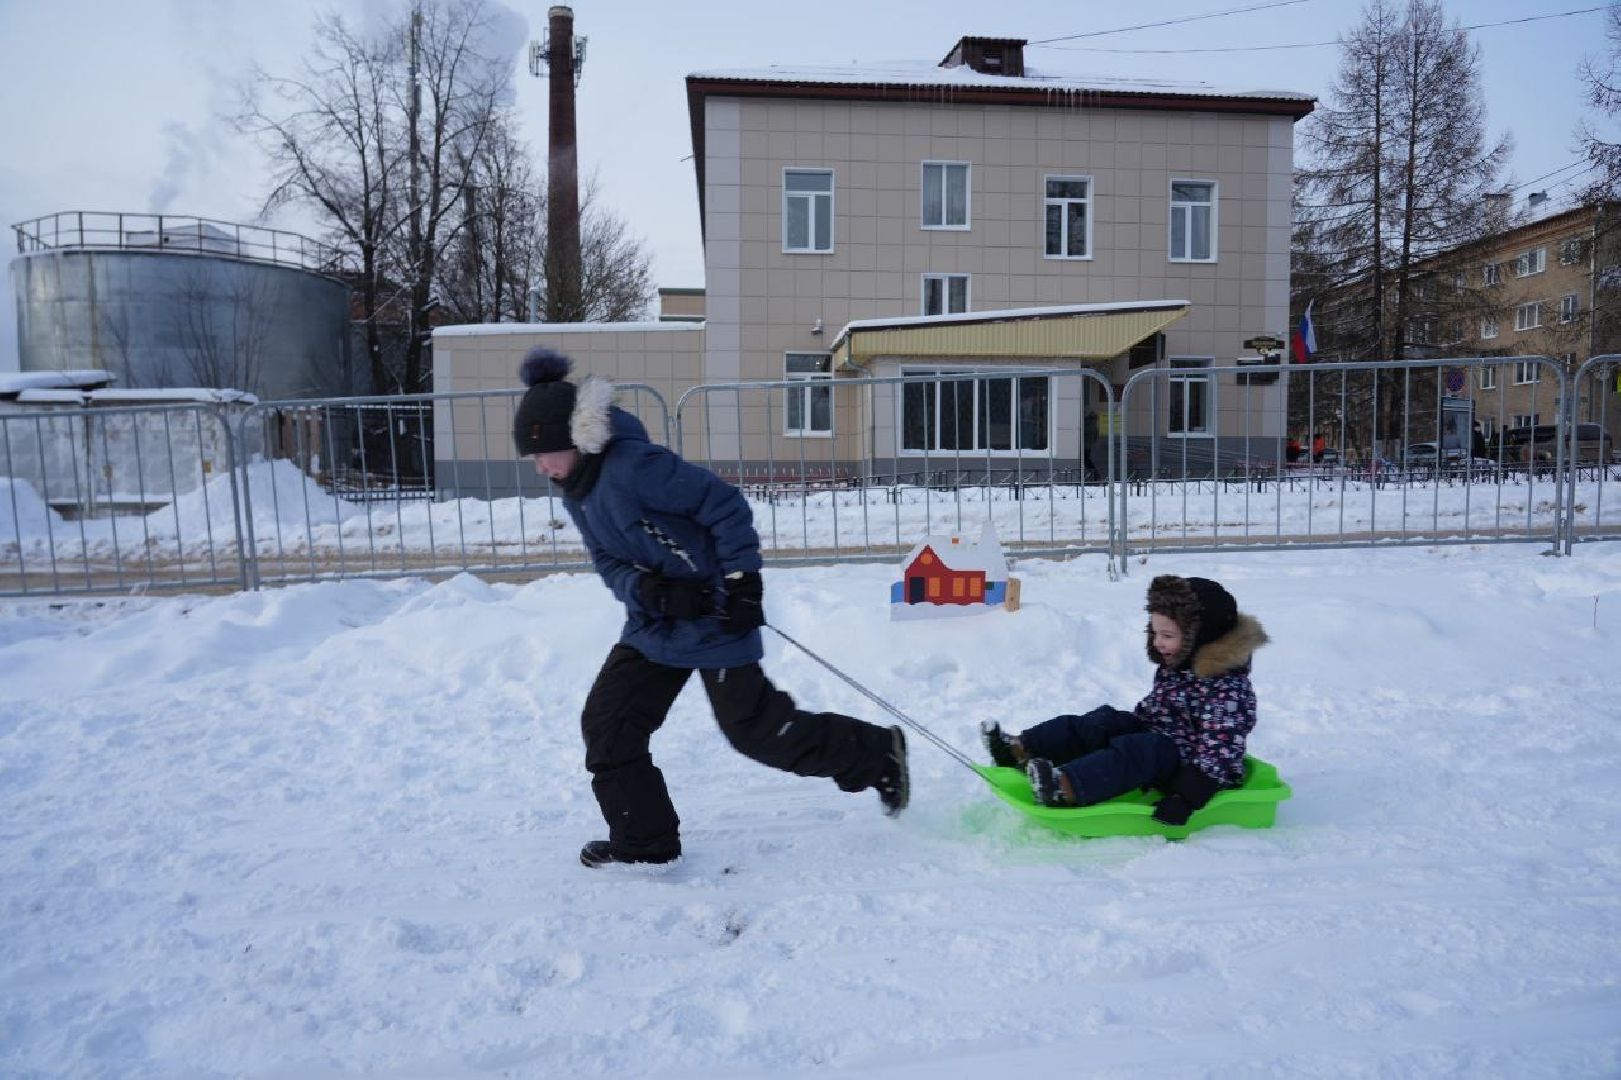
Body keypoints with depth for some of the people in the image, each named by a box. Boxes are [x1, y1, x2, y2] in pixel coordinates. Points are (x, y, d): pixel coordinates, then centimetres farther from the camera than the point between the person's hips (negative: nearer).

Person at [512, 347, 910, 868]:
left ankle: (879, 754, 19)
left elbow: (725, 505, -23)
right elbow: (609, 564, 5)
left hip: (713, 620, -9)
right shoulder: (577, 494, 5)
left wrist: (742, 581, -22)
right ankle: (643, 842, 20)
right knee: (606, 722, 5)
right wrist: (647, 589, -17)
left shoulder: (634, 465, -24)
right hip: (654, 626, 9)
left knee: (755, 729, -1)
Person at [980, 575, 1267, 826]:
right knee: (1104, 722, -9)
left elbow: (1220, 750, -29)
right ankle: (1020, 750, -25)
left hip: (1192, 770, -9)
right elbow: (1149, 710, 20)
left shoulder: (1226, 687, -22)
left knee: (1136, 750, -34)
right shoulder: (1173, 666, 8)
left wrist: (1186, 798, -36)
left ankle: (1064, 789, -57)